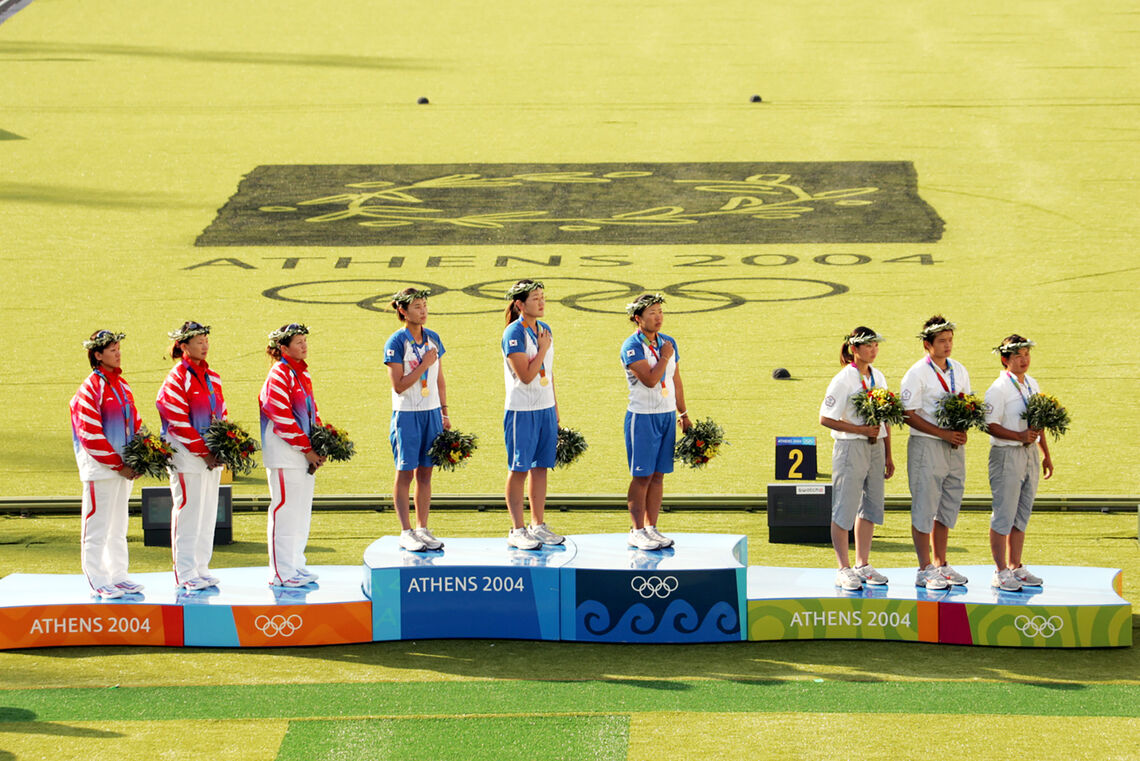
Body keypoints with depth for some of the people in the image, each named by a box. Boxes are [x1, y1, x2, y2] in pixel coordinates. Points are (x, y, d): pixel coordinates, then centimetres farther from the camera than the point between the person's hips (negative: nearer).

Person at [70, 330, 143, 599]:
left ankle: (119, 576, 21)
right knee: (97, 527, -3)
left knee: (118, 526, 14)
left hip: (125, 467, 8)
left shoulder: (122, 385, 12)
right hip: (100, 469, -8)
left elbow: (135, 424, 17)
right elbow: (91, 435, -17)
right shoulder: (90, 389, -13)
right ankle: (98, 581, 1)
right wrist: (119, 465, -15)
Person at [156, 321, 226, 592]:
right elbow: (178, 422, -14)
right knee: (188, 513, -4)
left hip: (211, 456, 7)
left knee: (208, 512, 10)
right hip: (187, 456, -7)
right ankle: (185, 574, 0)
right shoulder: (177, 379, -10)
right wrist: (203, 452, -15)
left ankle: (201, 568, 17)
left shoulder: (211, 377, 12)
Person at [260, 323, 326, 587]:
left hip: (306, 456, 9)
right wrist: (307, 449, -16)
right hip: (284, 456, -9)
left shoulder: (302, 373, 14)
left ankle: (296, 565, 22)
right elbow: (282, 418, -18)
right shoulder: (278, 375, -14)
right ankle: (281, 573, -1)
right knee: (285, 511, -5)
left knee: (302, 511, 14)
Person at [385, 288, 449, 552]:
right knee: (405, 473, -1)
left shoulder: (433, 338, 9)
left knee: (425, 473, 8)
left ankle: (423, 529, 14)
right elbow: (399, 386, -14)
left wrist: (444, 412, 12)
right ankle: (406, 532, 3)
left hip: (432, 413, 5)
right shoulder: (396, 342, -10)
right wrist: (425, 364, -17)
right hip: (406, 414, -5)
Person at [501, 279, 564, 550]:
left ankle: (538, 525, 17)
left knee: (540, 467, 10)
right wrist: (543, 349, -12)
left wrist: (554, 405, 18)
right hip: (522, 411, -7)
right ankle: (517, 530, 4)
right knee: (519, 469, -1)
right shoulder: (514, 334, -14)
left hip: (546, 408, 7)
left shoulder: (544, 330, 10)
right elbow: (526, 376, -20)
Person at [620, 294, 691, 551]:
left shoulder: (668, 342, 11)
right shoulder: (631, 346, -11)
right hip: (642, 416, -6)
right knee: (642, 477, -5)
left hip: (667, 416, 6)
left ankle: (651, 528, 12)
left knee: (658, 476, 7)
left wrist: (684, 415, 19)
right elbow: (650, 379, -22)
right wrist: (665, 357, -10)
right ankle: (637, 532, -1)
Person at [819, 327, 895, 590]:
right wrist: (861, 430, -17)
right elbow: (826, 418, -13)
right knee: (845, 509, -4)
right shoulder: (843, 380, -10)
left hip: (875, 447, 7)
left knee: (870, 507, 10)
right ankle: (844, 569, 1)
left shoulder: (878, 378, 11)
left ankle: (863, 565, 20)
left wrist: (888, 455, 14)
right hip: (850, 448, -7)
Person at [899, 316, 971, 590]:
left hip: (954, 446, 7)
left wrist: (961, 431, -2)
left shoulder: (959, 370, 11)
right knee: (924, 508, -4)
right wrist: (944, 434, -17)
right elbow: (909, 415, -13)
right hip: (926, 445, -7)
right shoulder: (917, 373, -9)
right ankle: (925, 570, 0)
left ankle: (940, 565, 21)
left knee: (948, 507, 11)